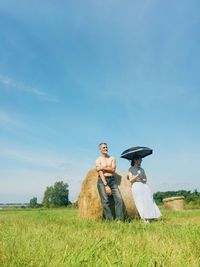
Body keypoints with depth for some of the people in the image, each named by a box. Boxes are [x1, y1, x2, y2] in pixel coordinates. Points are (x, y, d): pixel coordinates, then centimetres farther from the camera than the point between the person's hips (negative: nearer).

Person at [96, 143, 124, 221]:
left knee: (119, 198, -11)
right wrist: (106, 185, -18)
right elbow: (101, 173, -9)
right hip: (102, 180, -3)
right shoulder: (98, 160, 3)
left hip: (112, 180, 3)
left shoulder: (112, 158, 14)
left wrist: (103, 168, -11)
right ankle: (110, 220, -7)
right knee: (105, 201, -12)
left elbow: (113, 170, -1)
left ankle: (119, 219, -9)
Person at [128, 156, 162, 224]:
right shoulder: (131, 169, 9)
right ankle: (144, 219, -25)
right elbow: (131, 180, 0)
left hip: (144, 186, 4)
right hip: (136, 186, -4)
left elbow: (145, 179, 16)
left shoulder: (142, 169, 22)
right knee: (141, 202, -19)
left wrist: (142, 180, -7)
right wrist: (137, 175, -12)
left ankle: (148, 218, -21)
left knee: (148, 200, -16)